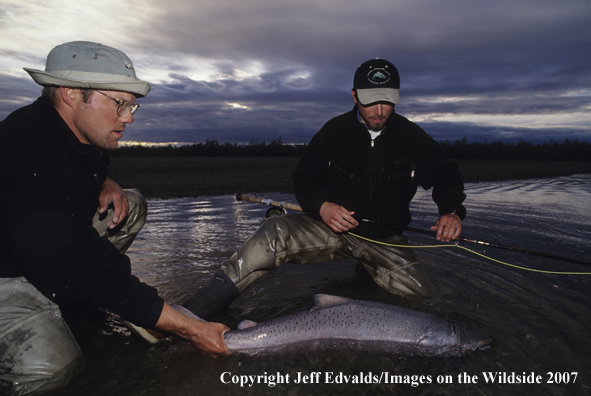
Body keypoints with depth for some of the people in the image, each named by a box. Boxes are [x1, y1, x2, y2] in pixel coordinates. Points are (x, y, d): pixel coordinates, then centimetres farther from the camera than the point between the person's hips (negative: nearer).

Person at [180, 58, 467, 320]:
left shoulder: (413, 137, 0)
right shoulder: (333, 131, -1)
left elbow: (445, 176, 12)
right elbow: (304, 178, 5)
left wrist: (451, 210, -9)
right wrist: (321, 205, -17)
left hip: (385, 240, 2)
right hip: (333, 226, -1)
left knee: (422, 296, -18)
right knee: (275, 233, -28)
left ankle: (370, 277, 17)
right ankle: (186, 318, -27)